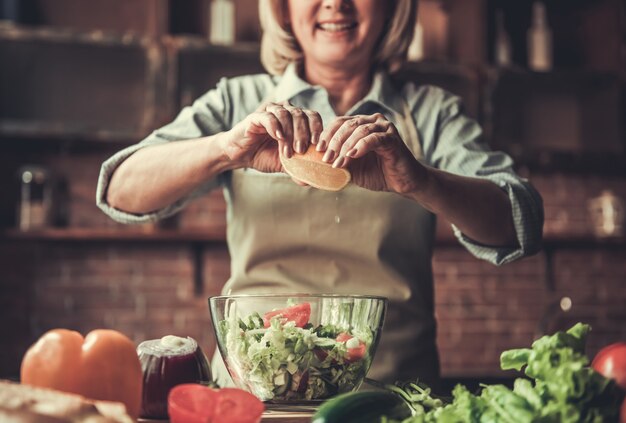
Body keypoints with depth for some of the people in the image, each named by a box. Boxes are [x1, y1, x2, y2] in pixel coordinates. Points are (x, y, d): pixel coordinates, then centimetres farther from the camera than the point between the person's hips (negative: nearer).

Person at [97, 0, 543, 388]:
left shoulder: (431, 112, 10)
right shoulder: (239, 102, 10)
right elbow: (121, 192, -1)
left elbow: (518, 224, -4)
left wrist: (416, 181, -23)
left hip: (394, 392, 0)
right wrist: (227, 149, -19)